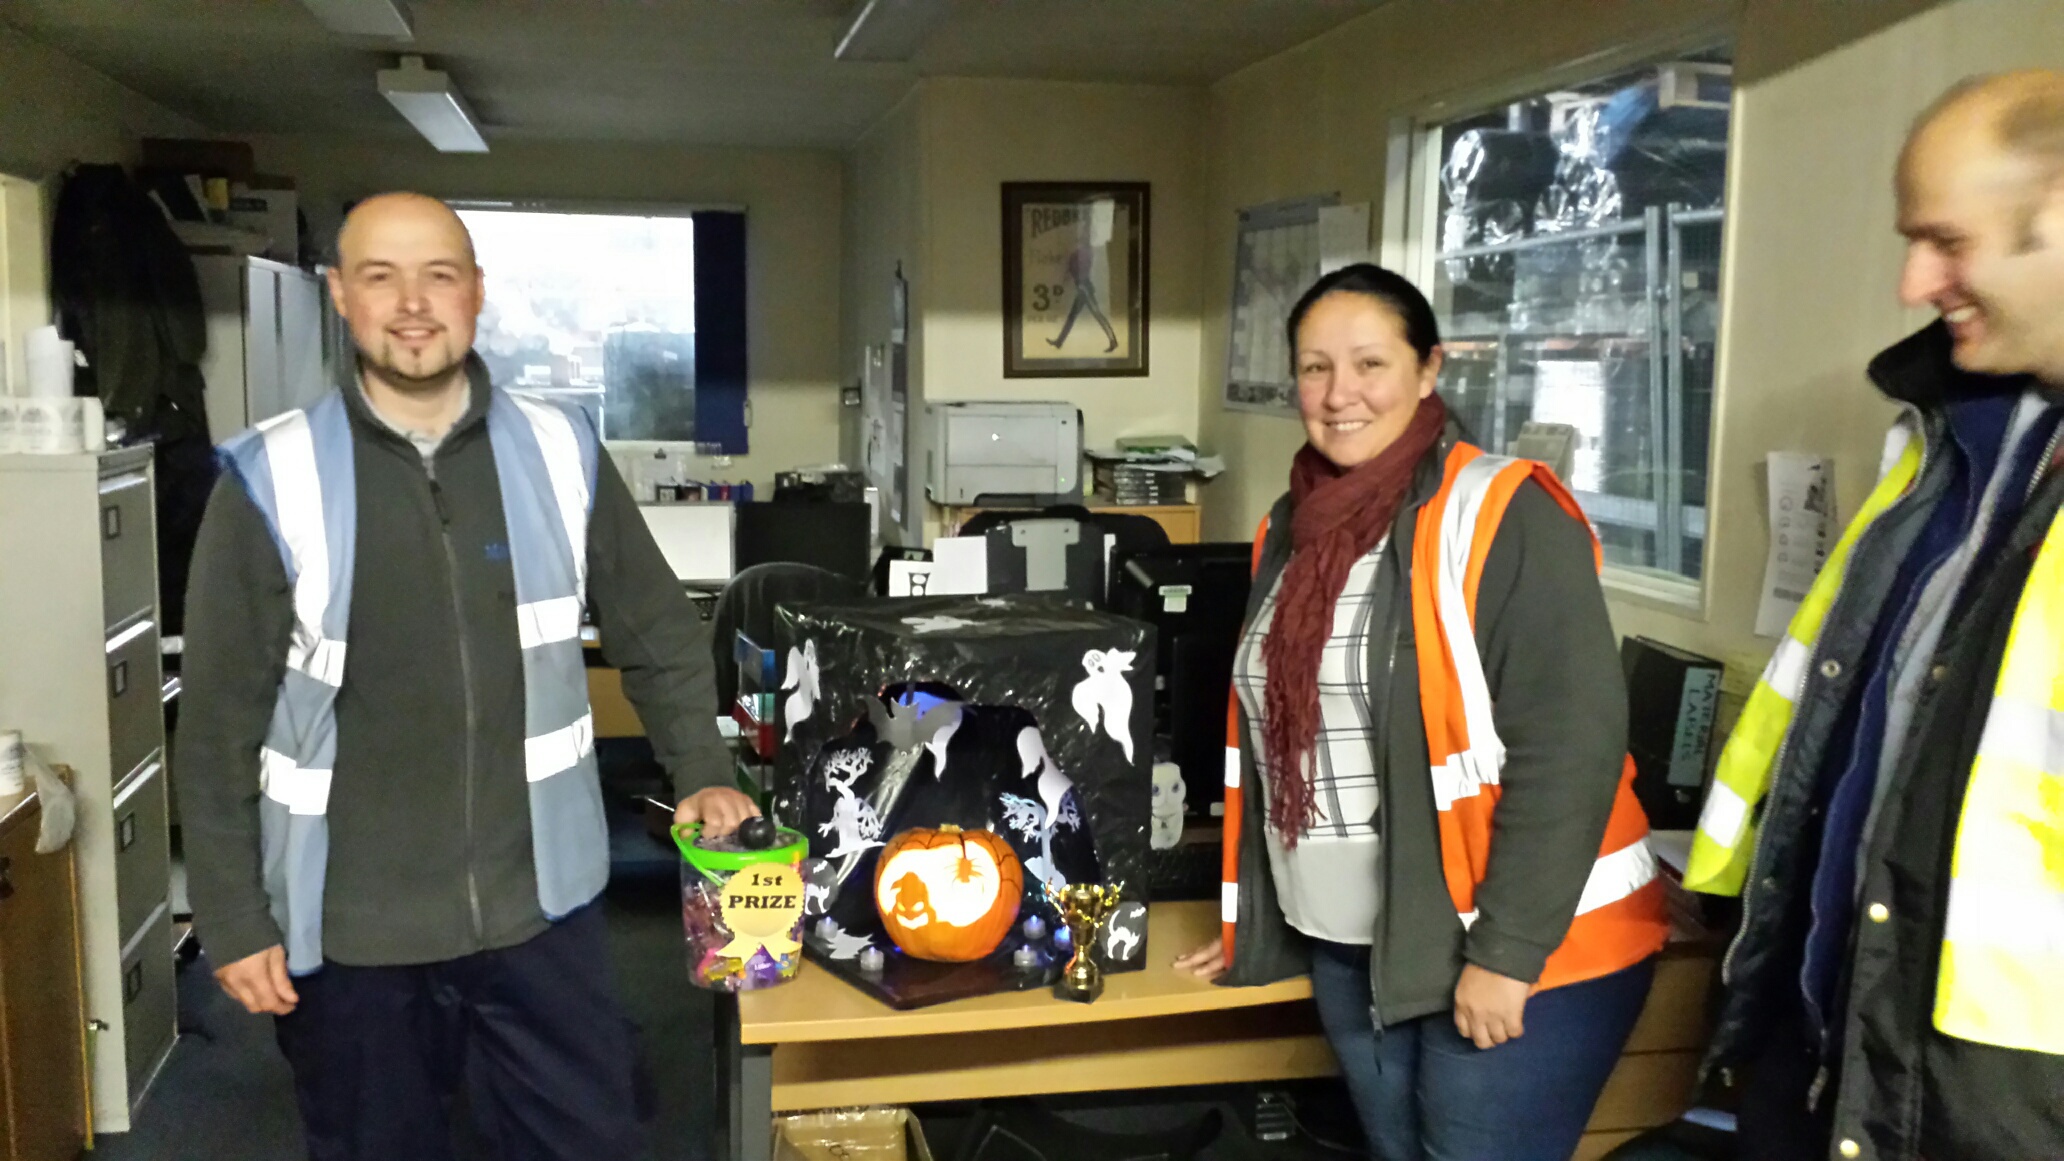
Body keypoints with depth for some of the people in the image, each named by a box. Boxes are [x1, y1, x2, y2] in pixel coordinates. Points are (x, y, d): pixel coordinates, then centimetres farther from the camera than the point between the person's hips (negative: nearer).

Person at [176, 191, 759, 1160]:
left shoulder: (562, 455, -2)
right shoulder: (271, 482, -7)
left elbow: (658, 635, 9)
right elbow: (219, 726, -4)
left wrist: (701, 775, 0)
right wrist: (233, 920, -4)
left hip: (539, 903, 1)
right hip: (348, 923, -1)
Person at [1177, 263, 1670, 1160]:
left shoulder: (1505, 518, -14)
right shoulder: (1295, 529, 7)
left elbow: (1569, 747, -18)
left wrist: (1506, 952, -19)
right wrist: (1255, 917, 18)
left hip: (1524, 954, -6)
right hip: (1349, 947, 7)